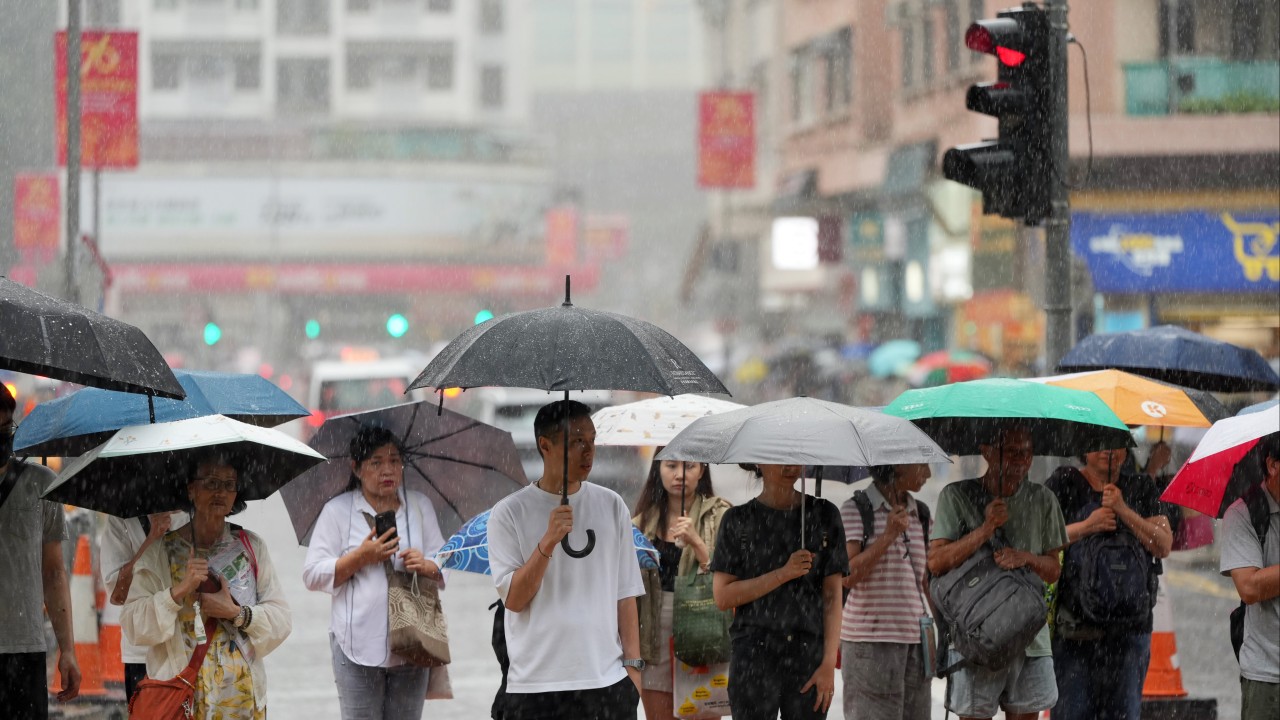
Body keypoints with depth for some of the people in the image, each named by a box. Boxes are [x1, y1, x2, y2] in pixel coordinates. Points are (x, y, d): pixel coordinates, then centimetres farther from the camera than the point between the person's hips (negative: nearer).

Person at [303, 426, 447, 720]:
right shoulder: (337, 511, 3)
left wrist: (427, 567, -9)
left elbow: (445, 570, 15)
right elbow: (313, 575, -1)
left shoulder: (420, 505, 14)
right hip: (359, 646, -3)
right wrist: (362, 557, -13)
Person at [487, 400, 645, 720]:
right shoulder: (510, 513, 0)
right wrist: (548, 543, -17)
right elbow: (514, 599, -5)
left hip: (607, 681, 2)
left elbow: (625, 594, 9)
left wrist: (633, 664, 4)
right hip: (535, 686, -2)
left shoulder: (611, 506, 8)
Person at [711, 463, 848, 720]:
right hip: (755, 653, -1)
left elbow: (832, 597, 5)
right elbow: (723, 597, 0)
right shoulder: (740, 520, 6)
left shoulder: (824, 516, 8)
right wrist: (783, 574, -11)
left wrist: (829, 662, -4)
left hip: (809, 653, 1)